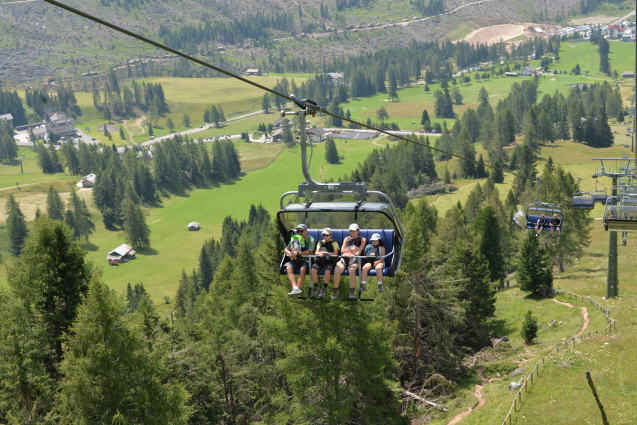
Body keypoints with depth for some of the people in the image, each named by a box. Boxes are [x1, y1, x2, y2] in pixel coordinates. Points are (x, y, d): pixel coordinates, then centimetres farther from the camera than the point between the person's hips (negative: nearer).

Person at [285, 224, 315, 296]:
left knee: (303, 269, -35)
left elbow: (309, 252, -12)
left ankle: (299, 288, -36)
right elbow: (286, 249, 11)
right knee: (289, 268, -28)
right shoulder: (295, 238, 15)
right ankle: (295, 288, -42)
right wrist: (290, 253, -13)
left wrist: (297, 253, -21)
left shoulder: (310, 239, 3)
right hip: (294, 260, 3)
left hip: (304, 260, -3)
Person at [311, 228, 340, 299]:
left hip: (330, 262, -3)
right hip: (319, 262, 3)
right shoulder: (320, 243, 23)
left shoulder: (334, 243, 12)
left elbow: (335, 253, -1)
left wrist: (325, 253, -4)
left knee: (327, 271, -36)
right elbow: (316, 252, 12)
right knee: (313, 269, -29)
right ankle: (316, 288, -19)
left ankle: (324, 289, -23)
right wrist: (319, 254, -11)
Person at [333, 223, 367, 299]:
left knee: (352, 269, -37)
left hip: (354, 259, -2)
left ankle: (352, 292, -35)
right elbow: (342, 250, 15)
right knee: (337, 270, -30)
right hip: (344, 258, 2)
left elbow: (359, 252, 4)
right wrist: (351, 249, -2)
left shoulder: (362, 240, 17)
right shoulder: (347, 238, 26)